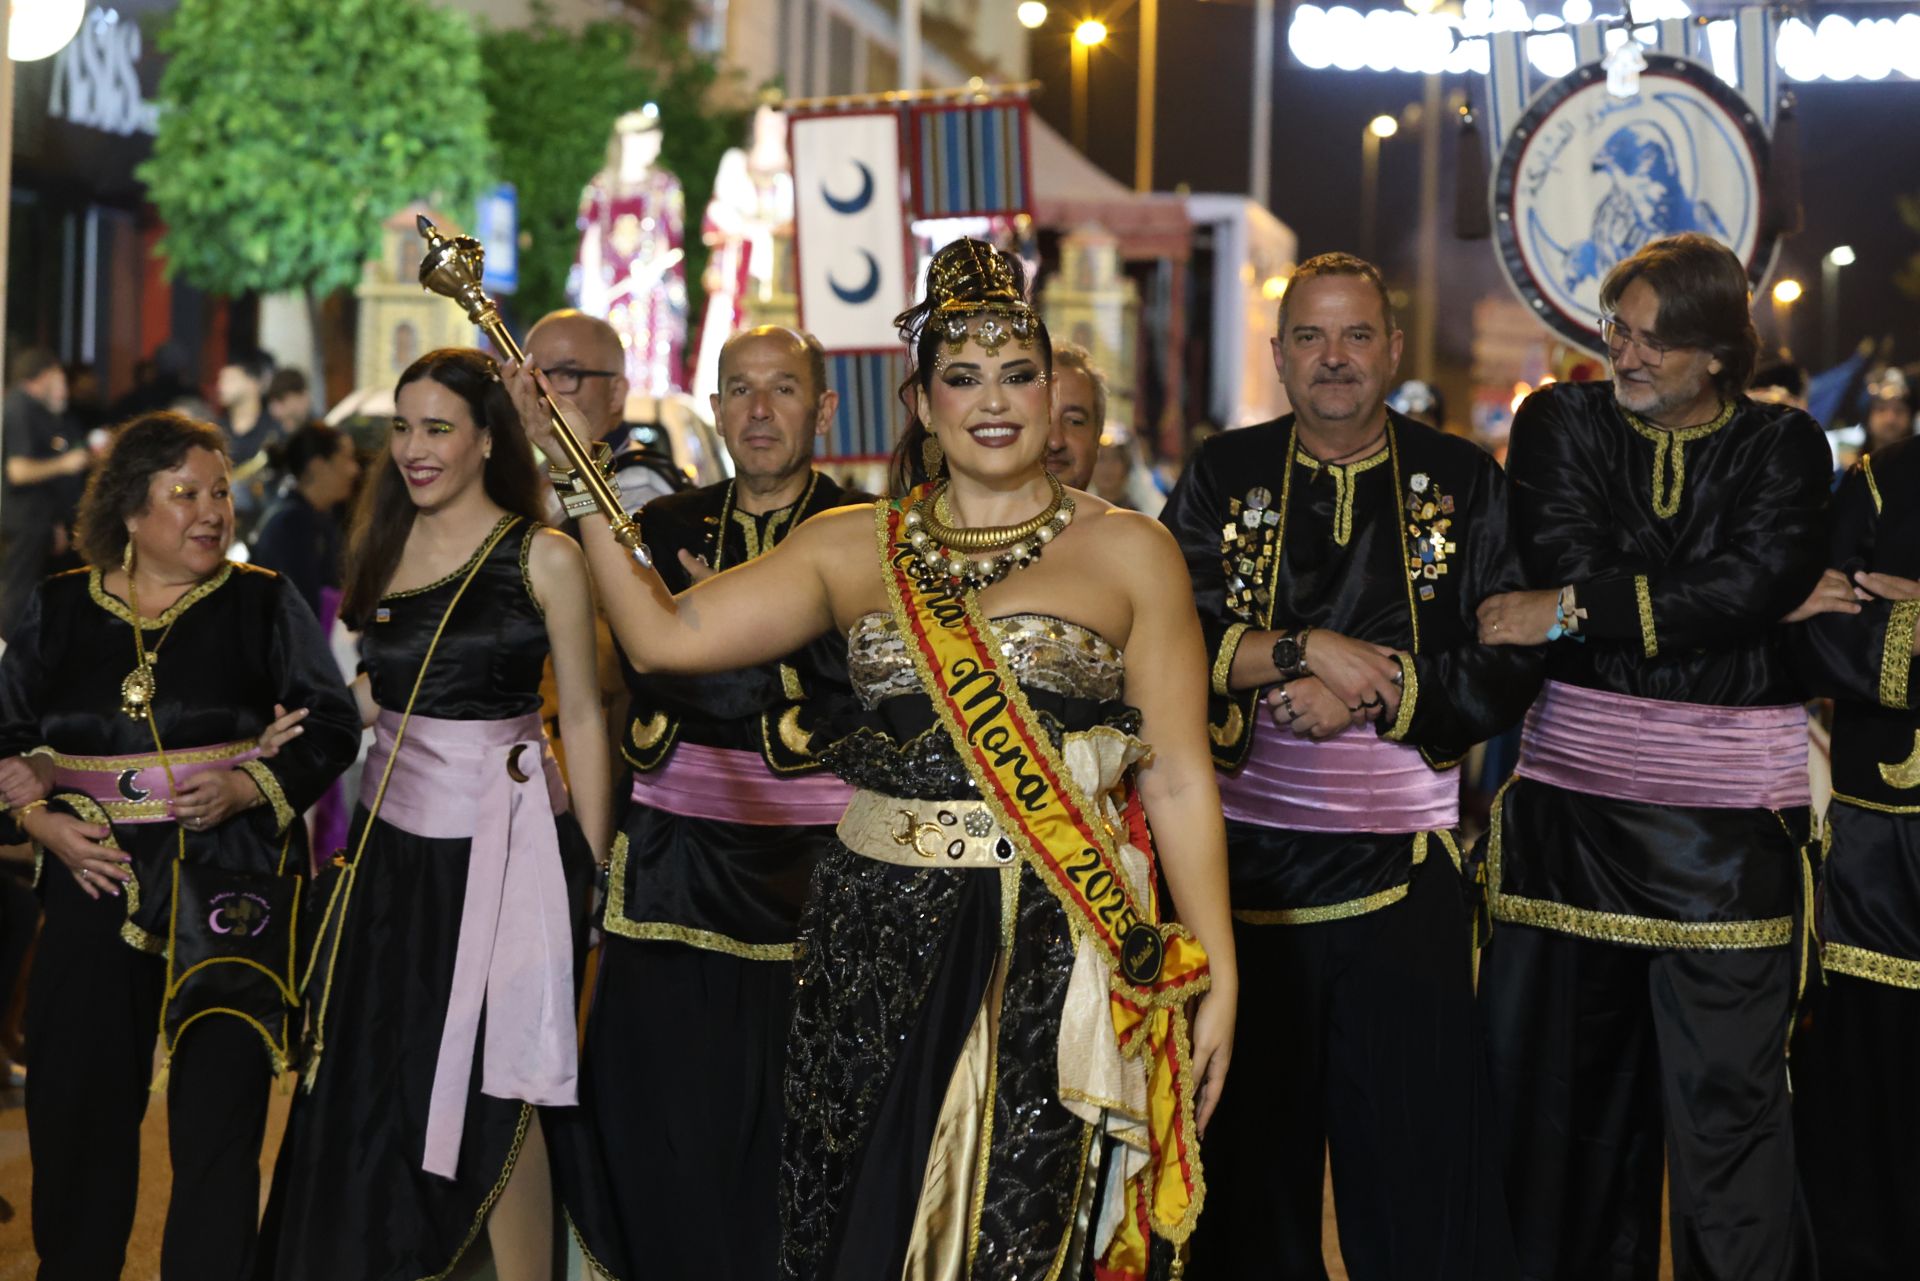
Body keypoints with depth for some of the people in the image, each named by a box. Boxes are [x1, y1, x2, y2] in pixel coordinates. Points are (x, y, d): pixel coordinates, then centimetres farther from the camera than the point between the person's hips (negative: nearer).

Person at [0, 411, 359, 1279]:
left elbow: (330, 726, 2)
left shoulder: (263, 603, 3)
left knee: (218, 1107, -6)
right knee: (77, 1101, 5)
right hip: (96, 878, 2)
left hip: (232, 880, -2)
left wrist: (249, 786, -14)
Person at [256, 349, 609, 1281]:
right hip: (396, 843, 5)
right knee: (374, 1083, 9)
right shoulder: (384, 549, 9)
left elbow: (581, 720, -4)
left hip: (503, 845, -5)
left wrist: (593, 869, -6)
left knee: (493, 1099, -1)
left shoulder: (542, 557, -6)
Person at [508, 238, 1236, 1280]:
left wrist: (1217, 975, -3)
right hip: (876, 945, 3)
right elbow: (663, 633, 6)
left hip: (1055, 955, -2)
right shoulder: (853, 548, 12)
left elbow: (1177, 780, 2)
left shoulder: (1128, 552, 5)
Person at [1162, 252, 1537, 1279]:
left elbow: (1510, 665, -2)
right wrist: (1307, 649, -16)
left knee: (1418, 1144, 1)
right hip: (1247, 855, 1)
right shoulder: (1222, 479, 6)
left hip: (1403, 862, -1)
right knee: (1249, 1135, 8)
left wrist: (1366, 691, -13)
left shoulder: (1462, 483, 5)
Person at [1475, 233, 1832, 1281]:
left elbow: (1762, 579, -12)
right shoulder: (1560, 421, 8)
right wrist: (1781, 601, -9)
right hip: (1576, 789, 1)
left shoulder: (1784, 445, 7)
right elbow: (1561, 560, -8)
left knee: (1727, 1096, -2)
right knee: (1572, 1084, 5)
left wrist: (1575, 611, -14)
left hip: (1727, 810, -1)